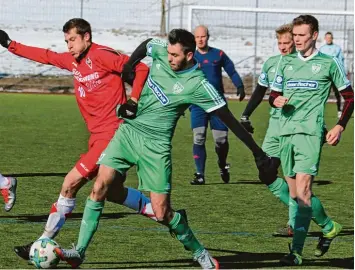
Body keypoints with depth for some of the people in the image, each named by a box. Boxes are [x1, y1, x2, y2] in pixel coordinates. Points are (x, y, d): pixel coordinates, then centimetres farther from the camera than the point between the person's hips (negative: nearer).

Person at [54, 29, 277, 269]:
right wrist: (128, 66, 11)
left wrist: (257, 152, -14)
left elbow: (228, 119, -14)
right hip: (128, 130, 5)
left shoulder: (198, 85, -17)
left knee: (162, 213, -5)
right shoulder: (159, 51, -3)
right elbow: (145, 45, 23)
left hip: (156, 144, -5)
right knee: (100, 188, -10)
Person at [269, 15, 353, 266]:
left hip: (311, 132, -5)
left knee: (302, 190, -16)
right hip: (286, 131, 5)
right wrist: (277, 101, -5)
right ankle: (329, 227, 31)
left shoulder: (329, 63, 3)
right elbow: (273, 94, 19)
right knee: (294, 193, 8)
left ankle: (296, 252, -20)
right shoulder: (286, 62, 14)